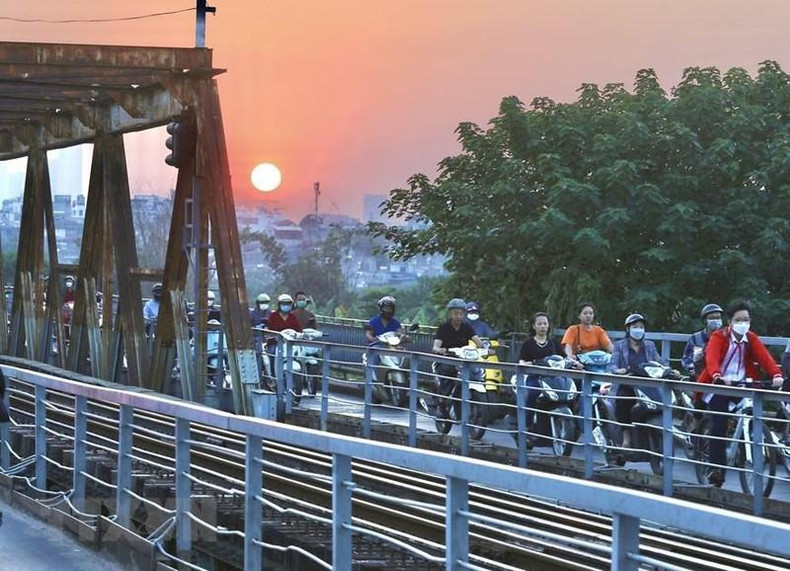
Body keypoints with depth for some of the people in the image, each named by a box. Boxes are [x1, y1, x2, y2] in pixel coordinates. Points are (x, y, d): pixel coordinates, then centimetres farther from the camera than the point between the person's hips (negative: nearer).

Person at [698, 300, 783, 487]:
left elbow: (765, 357, -10)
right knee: (719, 426, -16)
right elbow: (712, 357, -23)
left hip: (742, 384, 3)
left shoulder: (751, 339, 7)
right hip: (720, 386, -3)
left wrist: (776, 374, -30)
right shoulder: (718, 336, -4)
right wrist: (717, 376, -44)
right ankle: (717, 468, -14)